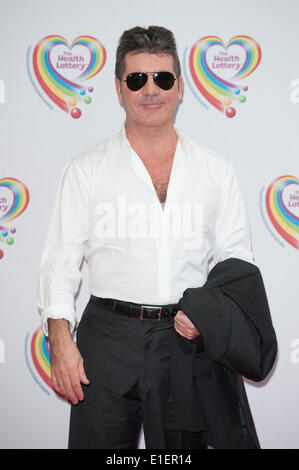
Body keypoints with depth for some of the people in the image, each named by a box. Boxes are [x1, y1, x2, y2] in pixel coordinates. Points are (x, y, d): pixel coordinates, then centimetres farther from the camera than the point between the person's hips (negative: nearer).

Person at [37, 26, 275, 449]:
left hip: (187, 335, 1)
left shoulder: (218, 172, 7)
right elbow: (61, 260, 1)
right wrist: (60, 341, -9)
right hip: (107, 335, -1)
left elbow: (236, 259, 8)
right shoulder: (86, 170, 4)